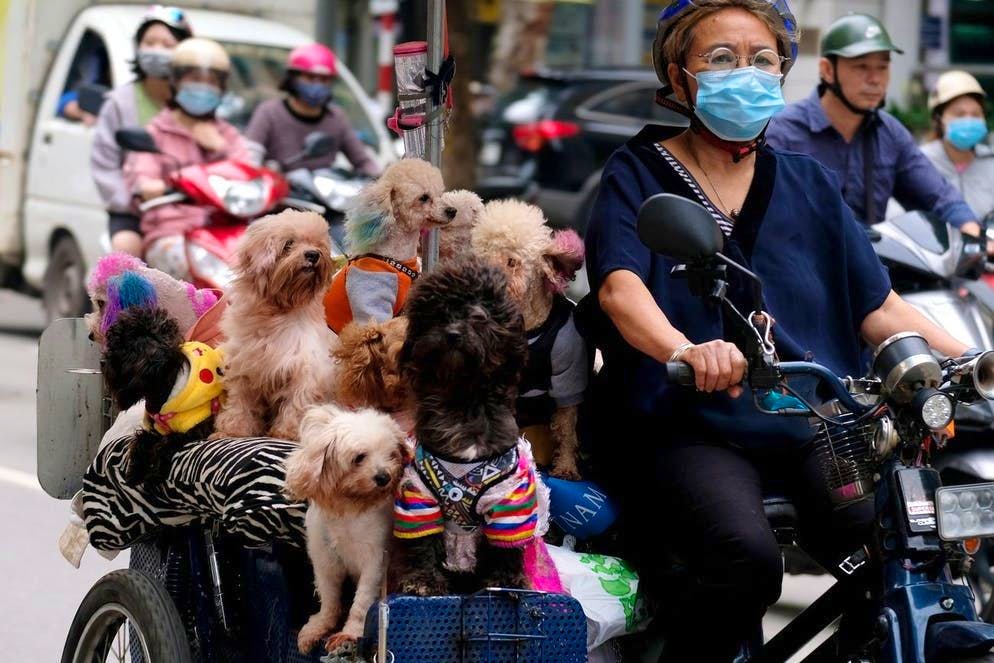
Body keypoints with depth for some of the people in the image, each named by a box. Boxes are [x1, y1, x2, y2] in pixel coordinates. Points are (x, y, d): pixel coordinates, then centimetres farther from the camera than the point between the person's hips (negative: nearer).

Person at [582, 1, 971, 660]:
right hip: (691, 429, -4)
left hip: (813, 431, 4)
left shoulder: (809, 185, 18)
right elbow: (620, 288, -15)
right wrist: (685, 350, -37)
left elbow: (879, 308, 13)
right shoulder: (637, 176, 5)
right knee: (748, 558, -33)